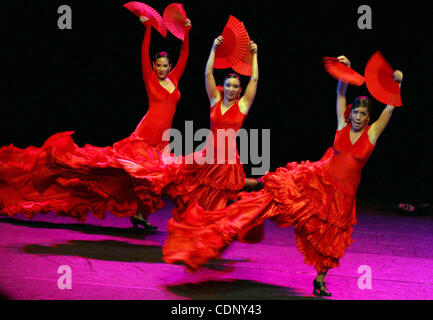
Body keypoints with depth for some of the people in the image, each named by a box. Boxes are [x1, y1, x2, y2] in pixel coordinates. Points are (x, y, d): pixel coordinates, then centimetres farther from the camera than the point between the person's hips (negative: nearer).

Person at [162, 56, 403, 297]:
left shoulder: (372, 133, -1)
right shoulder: (342, 126, 2)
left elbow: (390, 107, -8)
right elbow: (341, 94, 0)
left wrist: (397, 84, -21)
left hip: (342, 194, 0)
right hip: (318, 178, 0)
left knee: (330, 240, 7)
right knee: (275, 196, -14)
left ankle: (320, 281, 27)